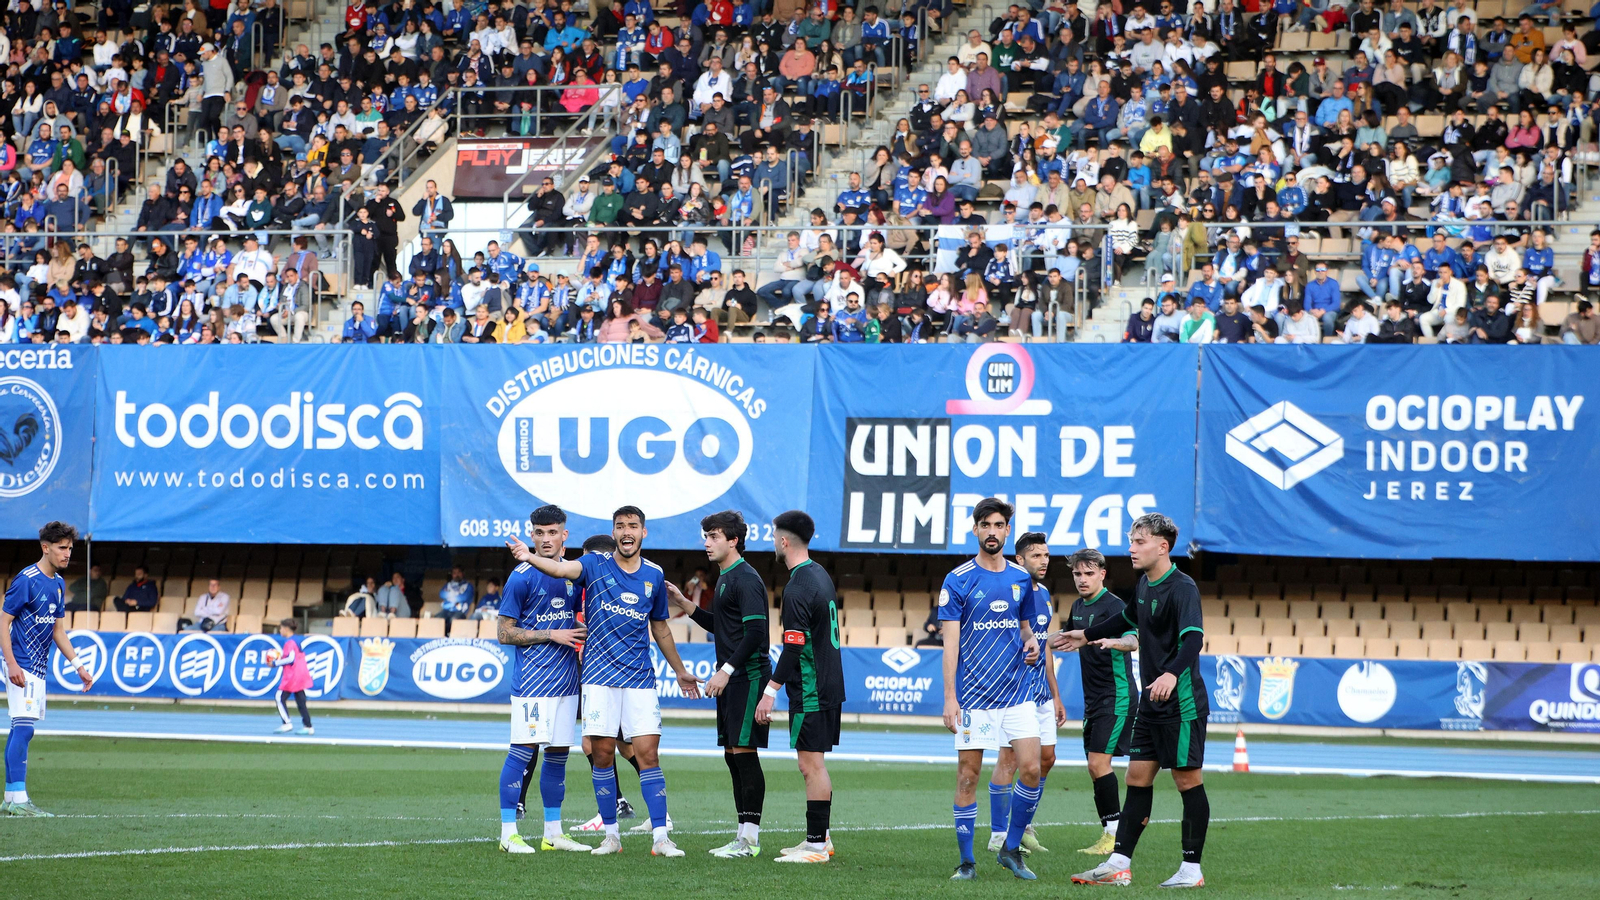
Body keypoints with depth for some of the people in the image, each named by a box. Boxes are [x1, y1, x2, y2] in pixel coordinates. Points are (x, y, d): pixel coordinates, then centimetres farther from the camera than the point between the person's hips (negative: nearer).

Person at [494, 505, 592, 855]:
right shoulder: (522, 577, -7)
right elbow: (504, 632, -7)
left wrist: (583, 631, 3)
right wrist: (552, 635, -13)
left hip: (566, 680, 6)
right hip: (532, 681, -6)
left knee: (558, 754, 9)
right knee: (523, 751, -7)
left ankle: (553, 833, 15)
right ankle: (508, 832, -2)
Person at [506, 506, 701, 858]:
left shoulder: (654, 575, 7)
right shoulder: (596, 565, -1)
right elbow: (561, 569, -22)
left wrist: (680, 671, 27)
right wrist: (530, 558, -43)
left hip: (640, 677, 1)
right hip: (599, 676, -1)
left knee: (648, 752, -5)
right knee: (602, 753, 0)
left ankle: (661, 837, -5)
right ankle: (611, 835, 10)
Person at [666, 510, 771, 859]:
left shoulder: (746, 579, -13)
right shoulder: (725, 578, 18)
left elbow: (755, 631, -20)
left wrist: (726, 670, -23)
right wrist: (684, 604, 18)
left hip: (747, 677, -10)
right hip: (731, 679, 10)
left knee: (744, 752, -10)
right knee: (732, 755, 10)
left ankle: (751, 839, -9)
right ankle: (744, 835, 13)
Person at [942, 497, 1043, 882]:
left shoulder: (1021, 579, 9)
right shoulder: (957, 580, -3)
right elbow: (950, 643, -5)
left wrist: (1031, 642, -2)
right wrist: (949, 698, -10)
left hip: (1016, 692, 3)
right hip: (973, 696, -3)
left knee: (1031, 769, -6)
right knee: (967, 776, -2)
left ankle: (1011, 849, 10)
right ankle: (967, 861, 6)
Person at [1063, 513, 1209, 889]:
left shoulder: (1181, 588, -17)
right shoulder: (1144, 584, 10)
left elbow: (1193, 638, -32)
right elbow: (1130, 619, 32)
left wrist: (1172, 673, -48)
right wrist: (1087, 635, 40)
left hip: (1181, 703, -9)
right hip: (1151, 703, 9)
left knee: (1187, 781, -2)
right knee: (1137, 777, 7)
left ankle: (1192, 869, 5)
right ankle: (1119, 865, 8)